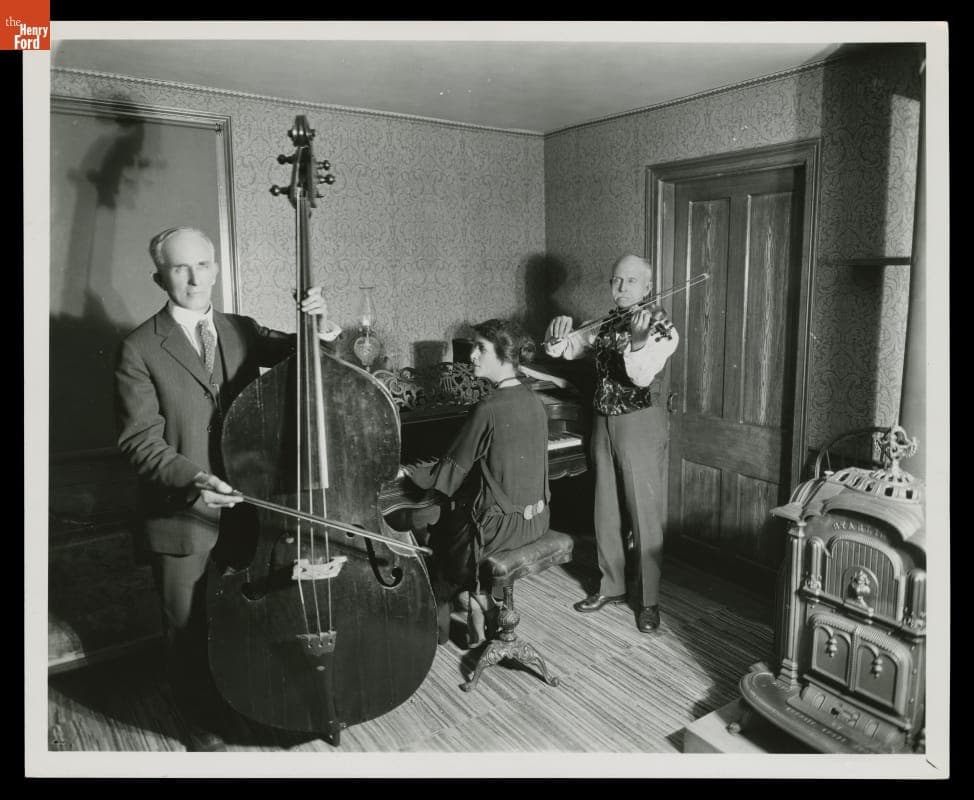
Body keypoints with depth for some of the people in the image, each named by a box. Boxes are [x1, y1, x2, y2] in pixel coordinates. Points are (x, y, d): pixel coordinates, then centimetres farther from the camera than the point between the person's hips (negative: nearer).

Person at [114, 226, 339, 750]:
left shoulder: (244, 331, 5)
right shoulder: (139, 349, -9)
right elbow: (140, 441, -12)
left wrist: (319, 332, -23)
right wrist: (191, 478, -29)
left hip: (247, 508, 4)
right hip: (182, 519, -3)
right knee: (188, 630, 14)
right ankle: (201, 723, 38)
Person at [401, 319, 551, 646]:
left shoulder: (489, 409, -21)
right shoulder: (534, 401, 2)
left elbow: (447, 477, -15)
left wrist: (403, 471, 0)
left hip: (502, 524, -7)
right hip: (536, 517, 7)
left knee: (434, 536, 16)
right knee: (449, 518, 25)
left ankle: (438, 625, 29)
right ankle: (471, 591, 28)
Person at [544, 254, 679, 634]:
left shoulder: (660, 329, -7)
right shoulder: (604, 327, 11)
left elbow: (642, 377, -22)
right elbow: (560, 350, 10)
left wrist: (637, 340, -38)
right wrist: (558, 335, -12)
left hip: (640, 425, -6)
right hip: (603, 423, 6)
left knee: (644, 516, -1)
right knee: (606, 512, 13)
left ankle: (650, 601, 12)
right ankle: (612, 586, 30)